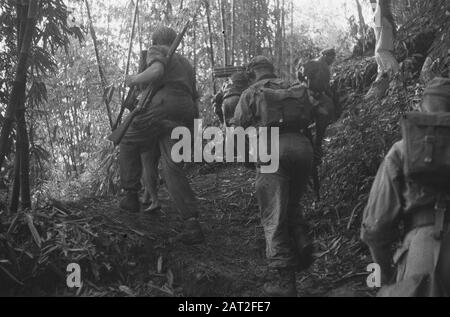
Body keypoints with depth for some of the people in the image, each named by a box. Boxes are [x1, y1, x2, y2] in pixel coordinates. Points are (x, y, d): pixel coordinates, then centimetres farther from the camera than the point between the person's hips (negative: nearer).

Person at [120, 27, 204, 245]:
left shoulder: (157, 52, 12)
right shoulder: (186, 65, 35)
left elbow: (157, 71, -12)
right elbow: (193, 99, 35)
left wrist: (134, 80, 4)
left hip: (162, 108, -6)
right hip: (186, 115, 6)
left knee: (129, 145, 20)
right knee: (172, 169, -3)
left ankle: (131, 196, 16)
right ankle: (192, 225, -17)